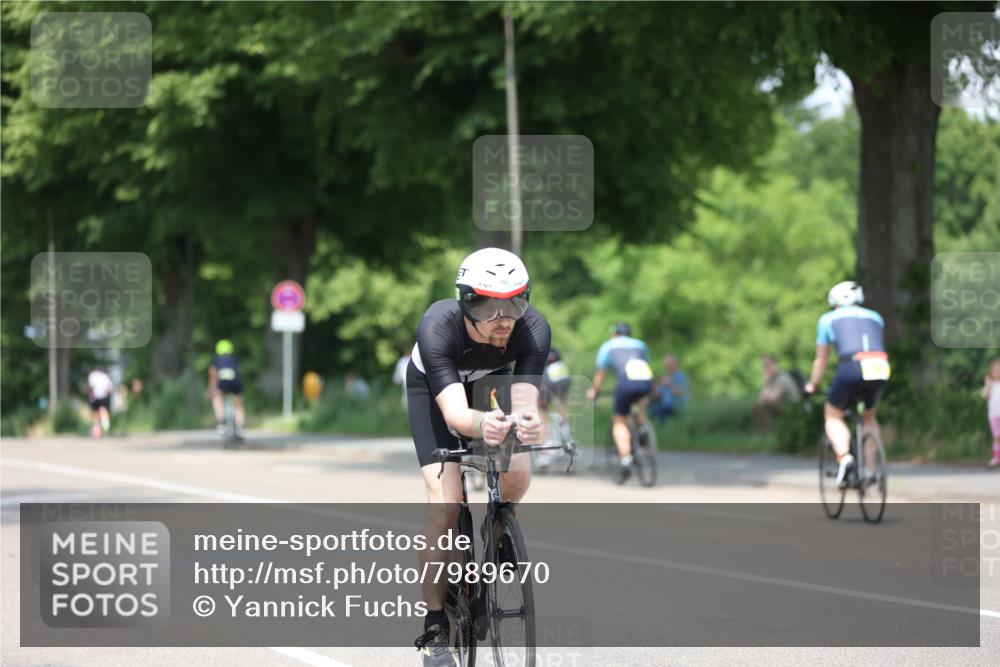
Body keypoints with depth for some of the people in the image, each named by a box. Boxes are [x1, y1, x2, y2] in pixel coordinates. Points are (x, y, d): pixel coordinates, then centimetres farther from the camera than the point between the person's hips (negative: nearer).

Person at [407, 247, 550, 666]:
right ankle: (435, 629, -13)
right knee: (444, 499, -19)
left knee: (518, 475, -21)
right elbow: (453, 411, -48)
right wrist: (480, 424, -71)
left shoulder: (533, 329, -34)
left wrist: (527, 422, -66)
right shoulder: (438, 328, -40)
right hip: (433, 389, -3)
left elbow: (524, 400, -42)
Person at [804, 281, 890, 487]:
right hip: (881, 369, 3)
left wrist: (811, 386, 43)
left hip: (851, 368, -3)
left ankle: (844, 456, -9)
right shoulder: (875, 318, 30)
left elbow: (821, 361, 27)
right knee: (869, 417, 28)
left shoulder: (829, 319, 22)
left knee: (833, 416, 17)